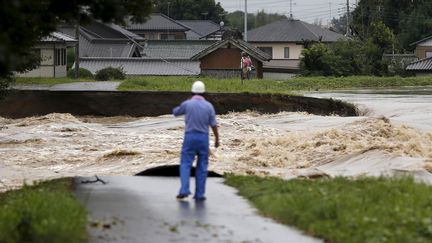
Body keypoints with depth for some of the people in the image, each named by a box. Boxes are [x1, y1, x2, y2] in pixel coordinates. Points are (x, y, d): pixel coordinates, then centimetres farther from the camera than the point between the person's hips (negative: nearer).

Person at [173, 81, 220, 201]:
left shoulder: (187, 104, -6)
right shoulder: (209, 106, -2)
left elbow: (175, 112, 14)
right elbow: (214, 125, -2)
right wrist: (217, 139, 7)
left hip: (190, 137, -1)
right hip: (203, 138, 1)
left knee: (185, 164, 3)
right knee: (202, 166, 8)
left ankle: (184, 190, -14)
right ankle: (199, 194, 6)